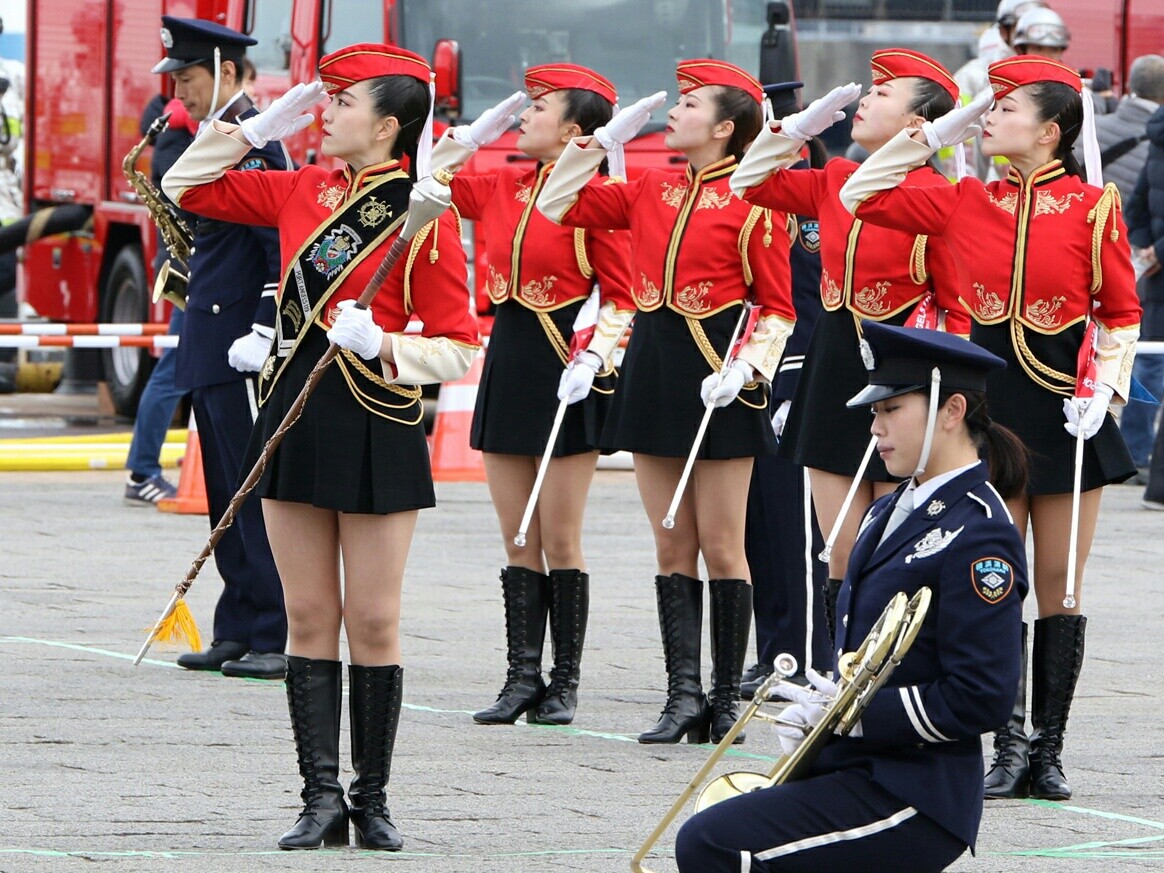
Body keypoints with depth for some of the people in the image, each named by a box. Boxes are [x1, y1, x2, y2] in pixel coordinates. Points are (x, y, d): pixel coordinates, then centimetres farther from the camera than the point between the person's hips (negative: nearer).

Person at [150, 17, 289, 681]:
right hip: (209, 347, 10)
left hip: (242, 351, -10)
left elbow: (283, 245, -19)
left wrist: (265, 332, -23)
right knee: (227, 497, 11)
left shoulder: (258, 141, -13)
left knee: (256, 495, -8)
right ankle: (236, 633, 15)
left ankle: (275, 641, -7)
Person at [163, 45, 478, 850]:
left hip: (377, 429, -5)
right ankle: (322, 798, 7)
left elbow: (458, 349, -8)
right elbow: (186, 186, 15)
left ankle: (373, 797, 12)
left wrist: (381, 344, -24)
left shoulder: (425, 217, -10)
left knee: (374, 623, 1)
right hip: (295, 415, 5)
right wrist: (265, 124, 7)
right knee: (310, 619, 5)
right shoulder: (302, 190, 6)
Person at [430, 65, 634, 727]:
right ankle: (523, 678, 11)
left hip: (563, 371, -6)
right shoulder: (503, 188, 8)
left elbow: (622, 299, -9)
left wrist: (593, 358, -21)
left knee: (560, 541, -1)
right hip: (508, 364, 6)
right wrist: (478, 132, 8)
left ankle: (565, 684, 7)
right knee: (518, 542, 7)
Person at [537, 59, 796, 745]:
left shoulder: (753, 201, -7)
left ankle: (727, 697, 8)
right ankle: (685, 694, 8)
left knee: (721, 546, -1)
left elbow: (778, 308, -6)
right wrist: (605, 139, 9)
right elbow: (562, 205, 17)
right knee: (673, 548, 6)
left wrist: (745, 369, -19)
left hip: (719, 378, -6)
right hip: (653, 371, 6)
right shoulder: (652, 191, 10)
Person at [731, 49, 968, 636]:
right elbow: (752, 183, 19)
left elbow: (961, 309, -8)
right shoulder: (836, 181, 8)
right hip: (833, 371, 6)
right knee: (843, 561, 6)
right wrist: (803, 124, 8)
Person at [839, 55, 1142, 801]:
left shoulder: (1093, 206, -4)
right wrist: (937, 136, 3)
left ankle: (1049, 749, 9)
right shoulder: (967, 202, 3)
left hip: (1064, 407, -2)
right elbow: (861, 196, 8)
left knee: (1060, 585, 3)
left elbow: (1123, 314, 1)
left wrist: (1104, 389, -12)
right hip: (990, 402, 2)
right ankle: (1008, 747, 4)